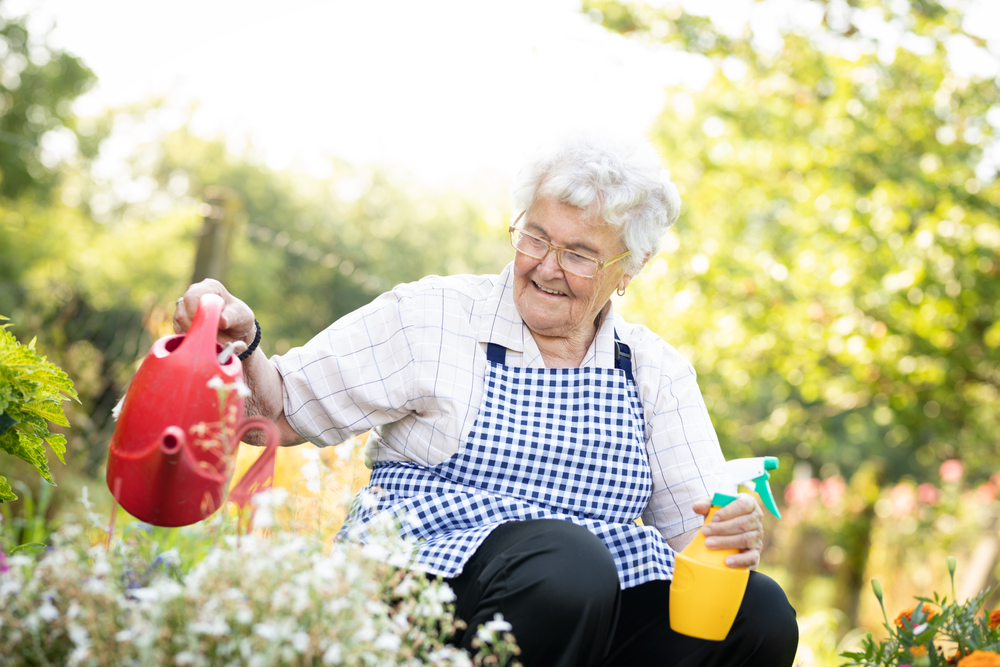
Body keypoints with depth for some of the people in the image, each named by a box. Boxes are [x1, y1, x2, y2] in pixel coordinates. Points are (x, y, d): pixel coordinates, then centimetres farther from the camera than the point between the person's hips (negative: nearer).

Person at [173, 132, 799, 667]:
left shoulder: (657, 371, 12)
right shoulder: (431, 318, 2)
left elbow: (694, 529, 8)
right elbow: (281, 413, 1)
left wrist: (737, 531, -15)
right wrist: (242, 343, -19)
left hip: (596, 612, 4)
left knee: (760, 615, -22)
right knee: (567, 561, -36)